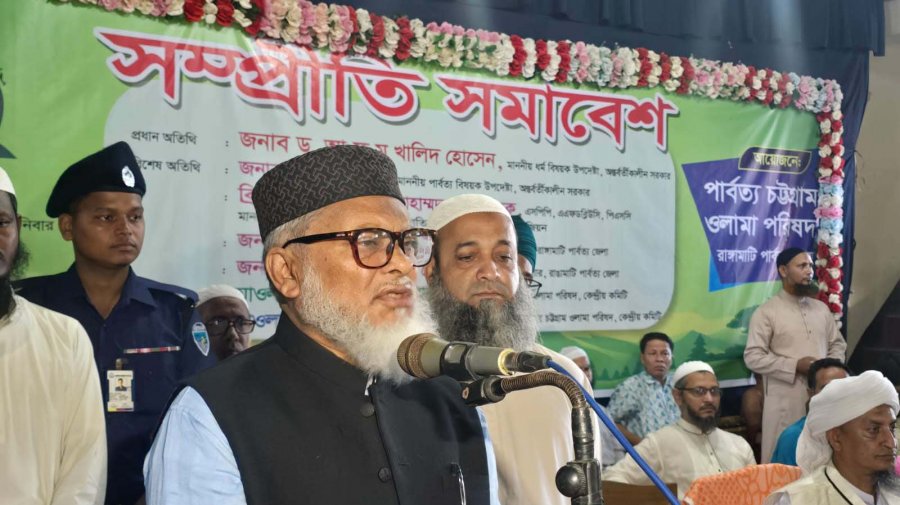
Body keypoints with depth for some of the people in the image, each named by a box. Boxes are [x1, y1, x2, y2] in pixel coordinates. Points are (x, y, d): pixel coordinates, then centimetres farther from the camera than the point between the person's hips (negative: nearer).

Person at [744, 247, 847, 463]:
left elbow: (838, 344, 19)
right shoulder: (766, 312, -5)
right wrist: (795, 365, -16)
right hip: (785, 400, -5)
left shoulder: (822, 309, 13)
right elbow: (753, 357, -11)